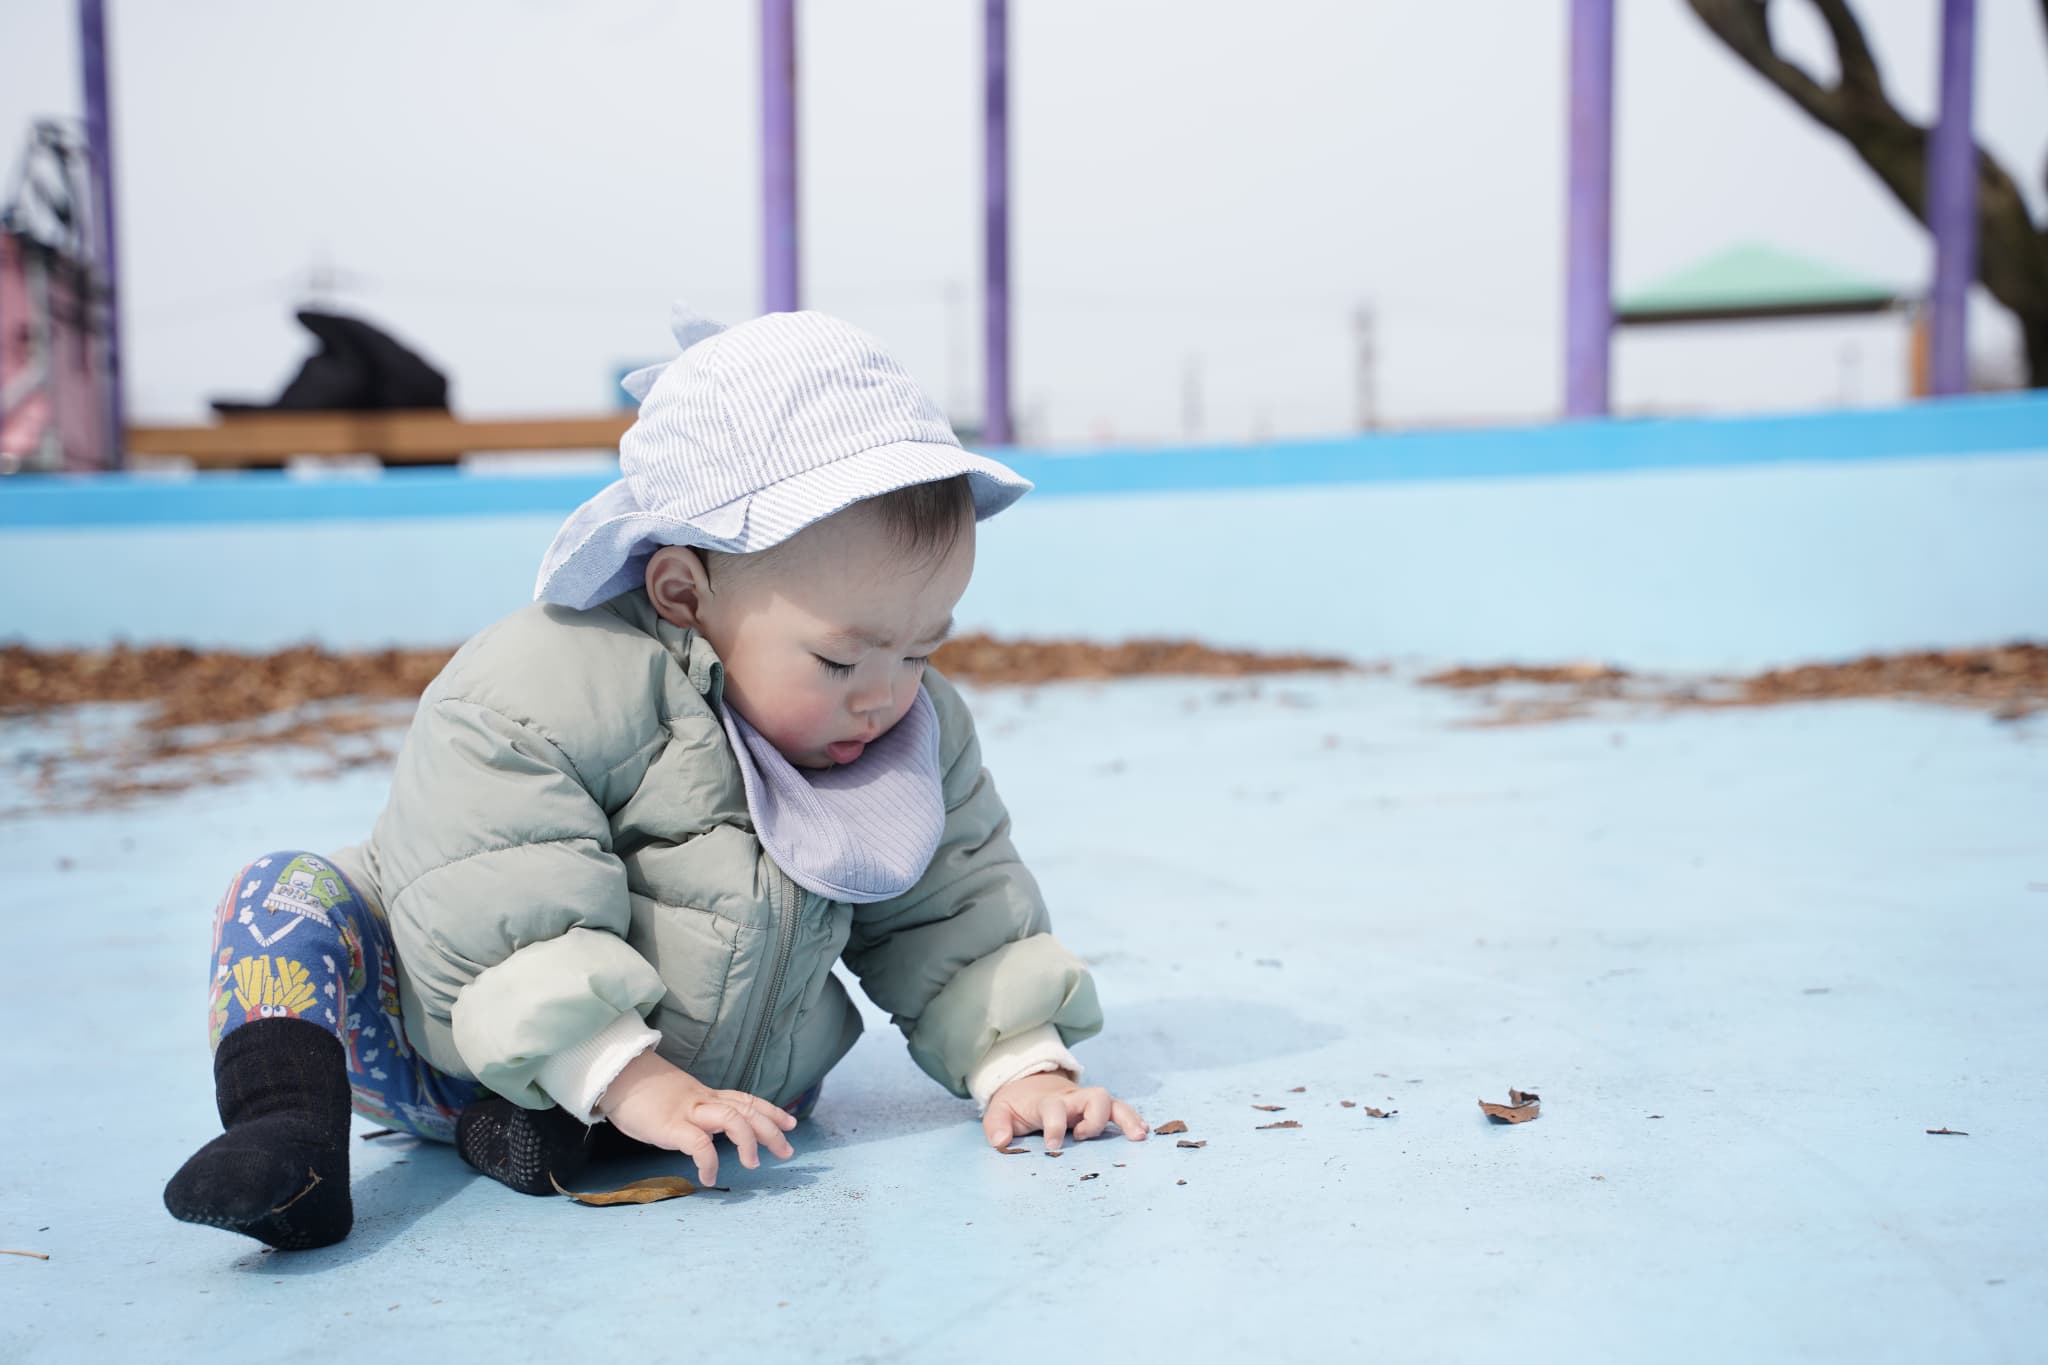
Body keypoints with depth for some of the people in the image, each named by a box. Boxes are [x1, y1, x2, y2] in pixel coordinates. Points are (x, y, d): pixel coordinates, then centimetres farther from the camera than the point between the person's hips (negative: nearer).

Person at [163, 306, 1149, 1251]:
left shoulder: (921, 736, -10)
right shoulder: (537, 691, -31)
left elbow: (954, 913, -3)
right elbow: (505, 922, -34)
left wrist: (1020, 1061, -14)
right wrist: (633, 1081, -36)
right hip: (452, 1048, -5)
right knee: (293, 895, -20)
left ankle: (562, 1132, -25)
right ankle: (289, 1125, -34)